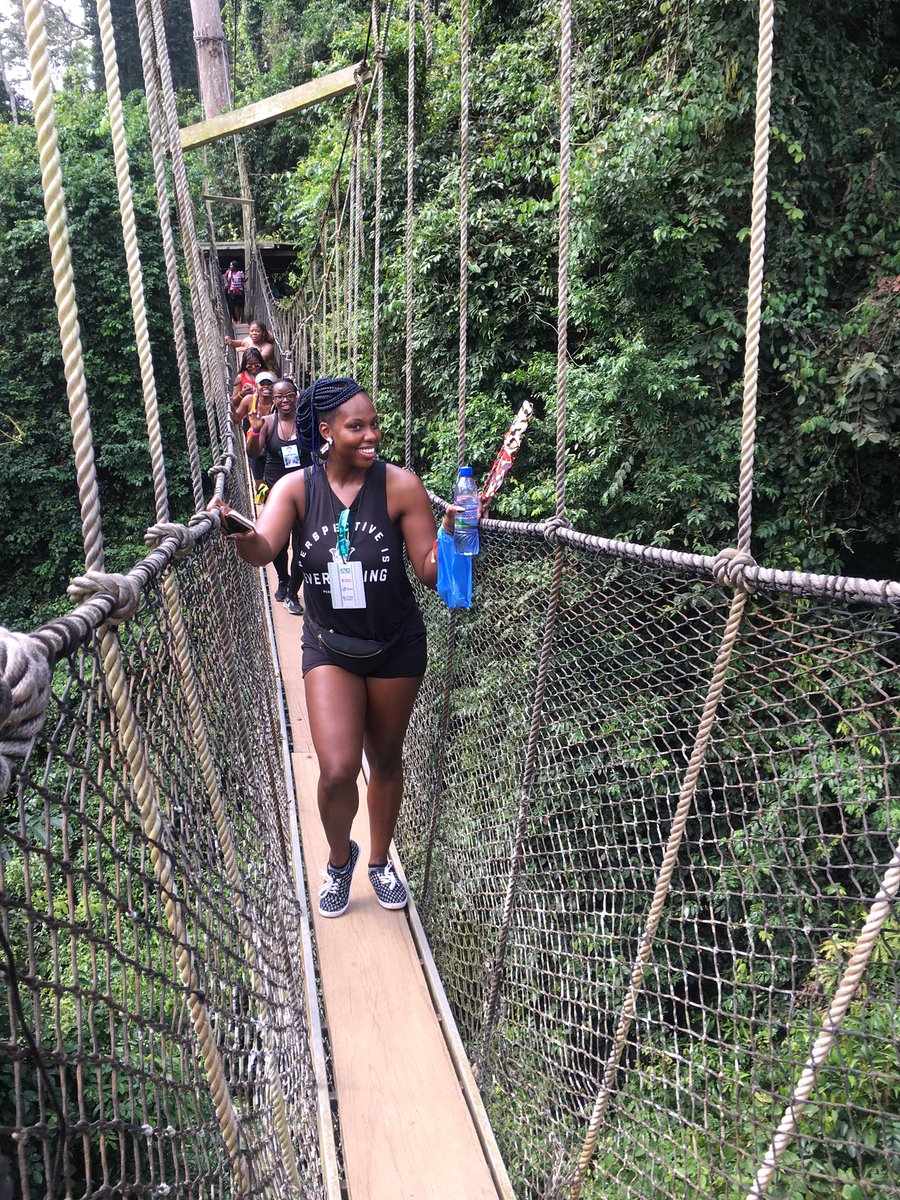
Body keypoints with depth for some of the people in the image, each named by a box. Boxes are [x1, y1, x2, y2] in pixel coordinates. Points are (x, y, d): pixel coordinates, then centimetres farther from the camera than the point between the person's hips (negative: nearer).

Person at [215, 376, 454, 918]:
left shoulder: (400, 485, -14)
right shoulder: (298, 488, -9)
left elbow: (431, 571, -11)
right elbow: (262, 549, -24)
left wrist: (450, 533, -30)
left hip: (396, 645, 0)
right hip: (330, 646, 0)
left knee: (385, 760, 16)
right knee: (337, 771, -8)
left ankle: (381, 860, 42)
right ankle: (340, 857, 26)